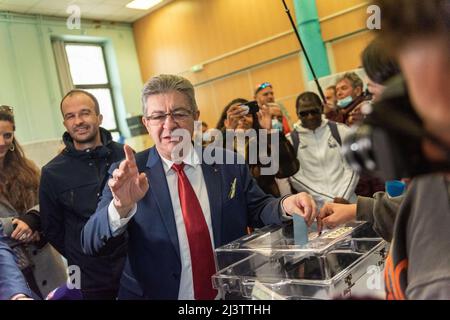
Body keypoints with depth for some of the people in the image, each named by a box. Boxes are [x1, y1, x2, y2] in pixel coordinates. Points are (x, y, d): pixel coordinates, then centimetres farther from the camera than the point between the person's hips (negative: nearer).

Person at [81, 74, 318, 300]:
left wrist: (285, 206, -16)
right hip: (155, 294, -2)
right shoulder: (127, 174, -8)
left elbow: (257, 210, 5)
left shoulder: (228, 163, -3)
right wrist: (121, 206, -33)